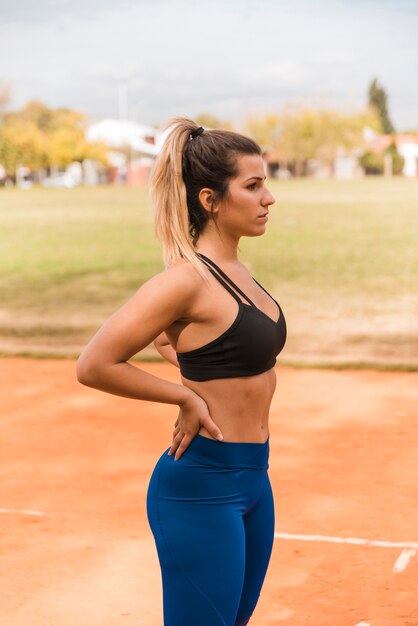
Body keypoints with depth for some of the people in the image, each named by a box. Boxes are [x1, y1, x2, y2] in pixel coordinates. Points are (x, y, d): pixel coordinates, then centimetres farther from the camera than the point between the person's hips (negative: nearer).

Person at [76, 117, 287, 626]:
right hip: (202, 489, -9)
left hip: (251, 480, 9)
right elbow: (94, 366, -21)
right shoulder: (188, 279, -19)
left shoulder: (233, 270, 7)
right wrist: (187, 397, -15)